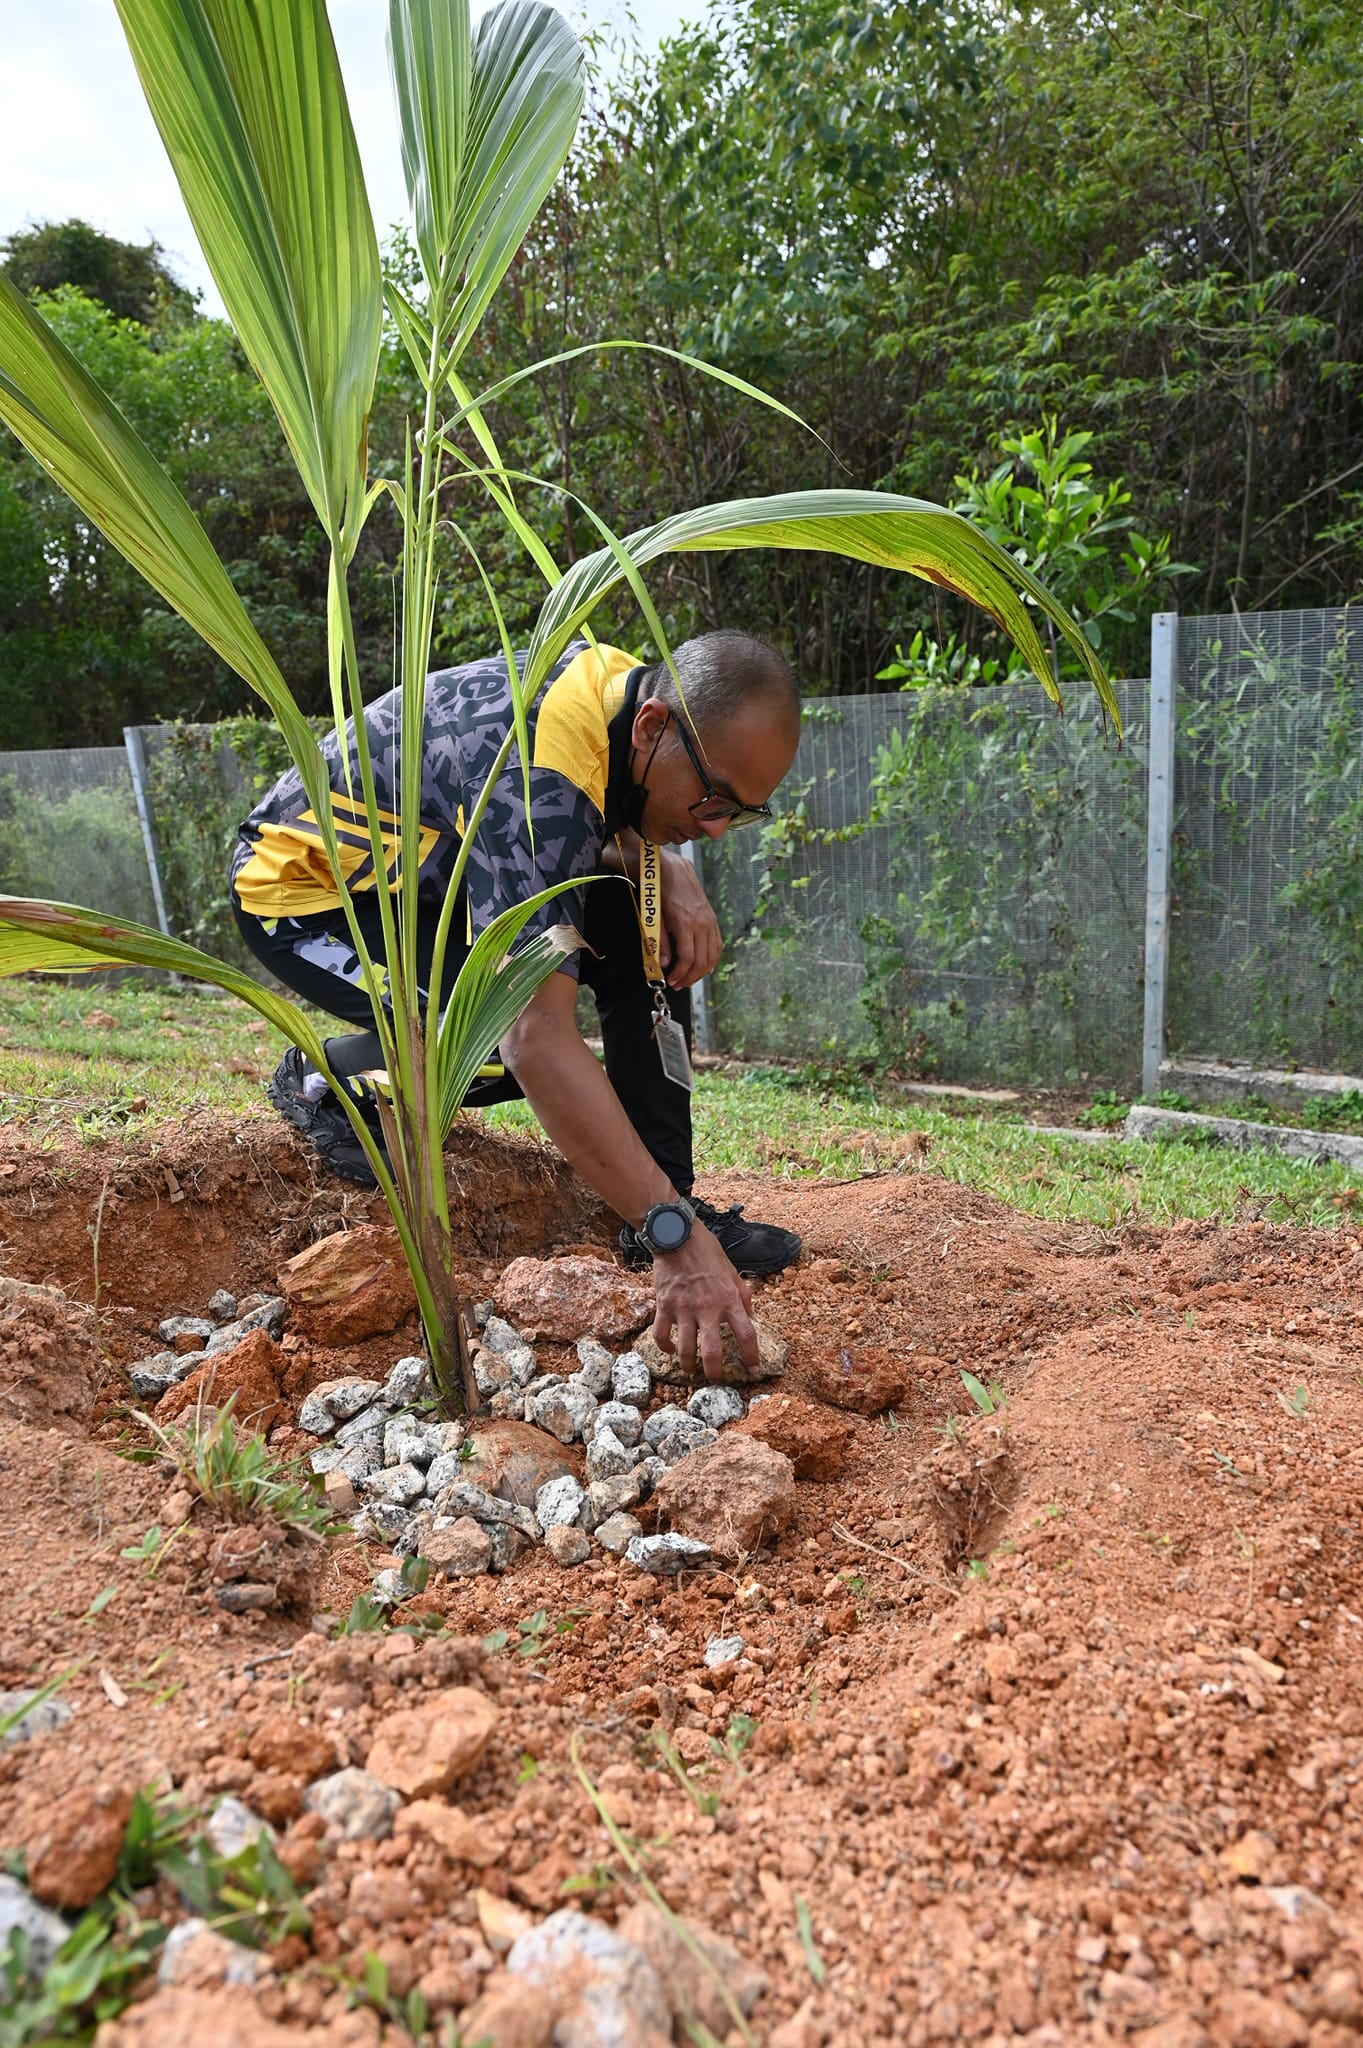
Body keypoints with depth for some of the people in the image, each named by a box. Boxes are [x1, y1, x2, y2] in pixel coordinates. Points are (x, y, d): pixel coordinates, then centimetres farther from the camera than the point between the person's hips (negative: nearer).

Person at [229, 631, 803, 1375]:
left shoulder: (630, 681, -11)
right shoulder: (536, 785, -37)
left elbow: (626, 827, 11)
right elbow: (538, 1039, -44)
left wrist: (678, 882, -14)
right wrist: (675, 1236, -45)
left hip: (422, 865, 8)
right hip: (301, 885, -8)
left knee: (645, 930, -9)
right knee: (514, 1045, -29)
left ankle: (673, 1198, -5)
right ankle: (325, 1079, 0)